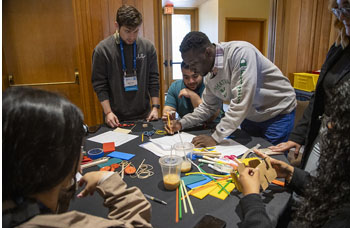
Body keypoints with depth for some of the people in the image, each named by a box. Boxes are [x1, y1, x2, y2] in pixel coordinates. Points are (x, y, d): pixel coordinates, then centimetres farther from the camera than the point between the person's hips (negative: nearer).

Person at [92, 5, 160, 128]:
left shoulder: (148, 47, -2)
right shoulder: (102, 49, -8)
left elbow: (153, 79, 2)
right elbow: (99, 84, -6)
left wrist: (155, 106, -3)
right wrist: (108, 112, -12)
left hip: (143, 115, 2)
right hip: (116, 117, -1)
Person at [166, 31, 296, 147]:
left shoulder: (239, 52, -29)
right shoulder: (209, 75, -5)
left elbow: (241, 103, -34)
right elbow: (208, 107, 8)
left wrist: (216, 138, -30)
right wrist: (182, 123, -4)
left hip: (278, 113, -6)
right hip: (250, 116, 7)